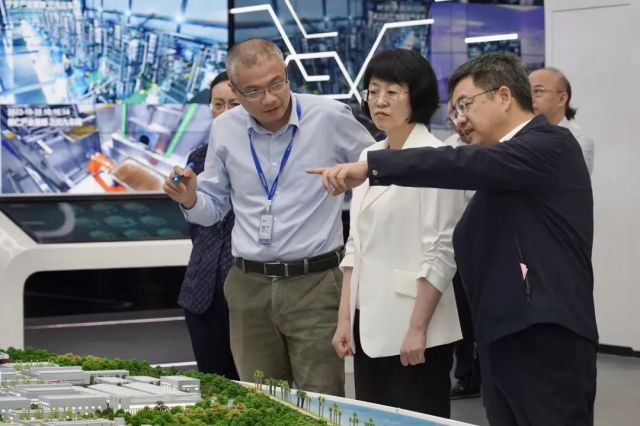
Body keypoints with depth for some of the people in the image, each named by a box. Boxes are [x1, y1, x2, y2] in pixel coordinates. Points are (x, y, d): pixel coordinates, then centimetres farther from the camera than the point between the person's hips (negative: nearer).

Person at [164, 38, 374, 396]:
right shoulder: (226, 129, 5)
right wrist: (191, 200, -6)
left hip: (315, 284, -3)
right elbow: (214, 208, 16)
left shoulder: (331, 117, -6)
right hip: (248, 286, 4)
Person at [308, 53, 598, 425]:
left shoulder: (551, 144, -8)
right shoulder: (504, 160, 19)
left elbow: (467, 164, -21)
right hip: (505, 339, 9)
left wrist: (370, 167, -24)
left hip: (546, 340, -9)